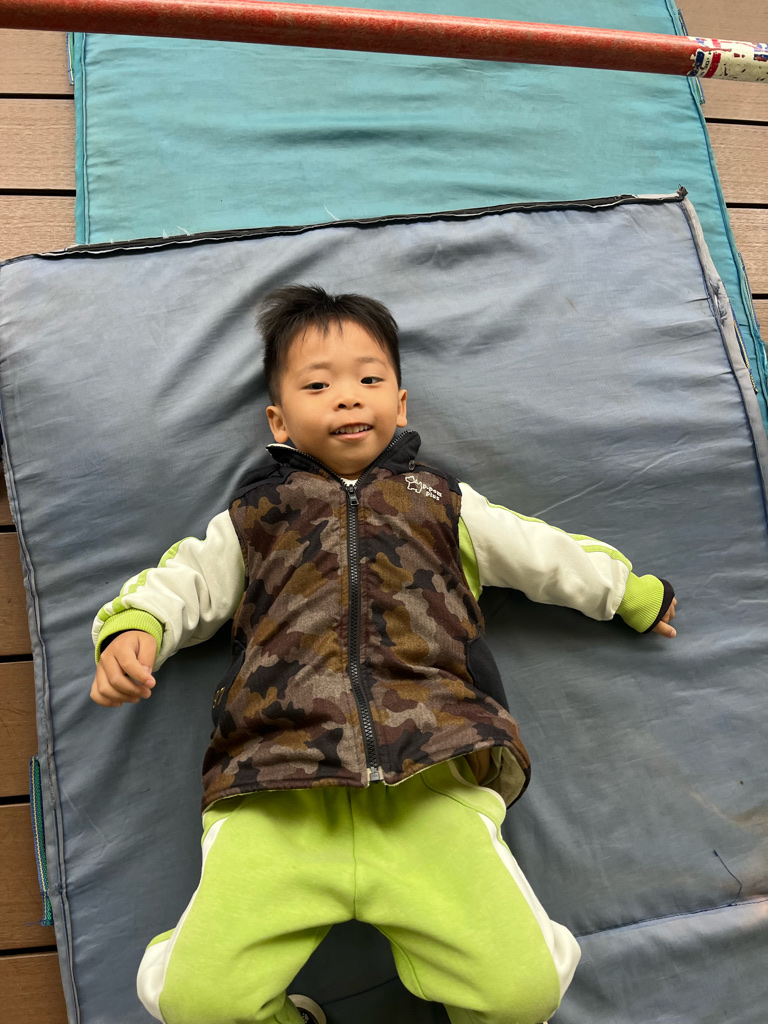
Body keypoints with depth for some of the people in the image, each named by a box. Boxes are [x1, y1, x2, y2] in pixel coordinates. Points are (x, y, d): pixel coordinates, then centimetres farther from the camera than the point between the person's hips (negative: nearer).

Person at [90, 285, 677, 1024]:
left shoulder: (441, 502, 25)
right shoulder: (255, 515, 24)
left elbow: (546, 554, 33)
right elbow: (183, 581, 23)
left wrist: (630, 591, 38)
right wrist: (130, 631, 2)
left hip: (431, 781, 0)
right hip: (274, 799, 1)